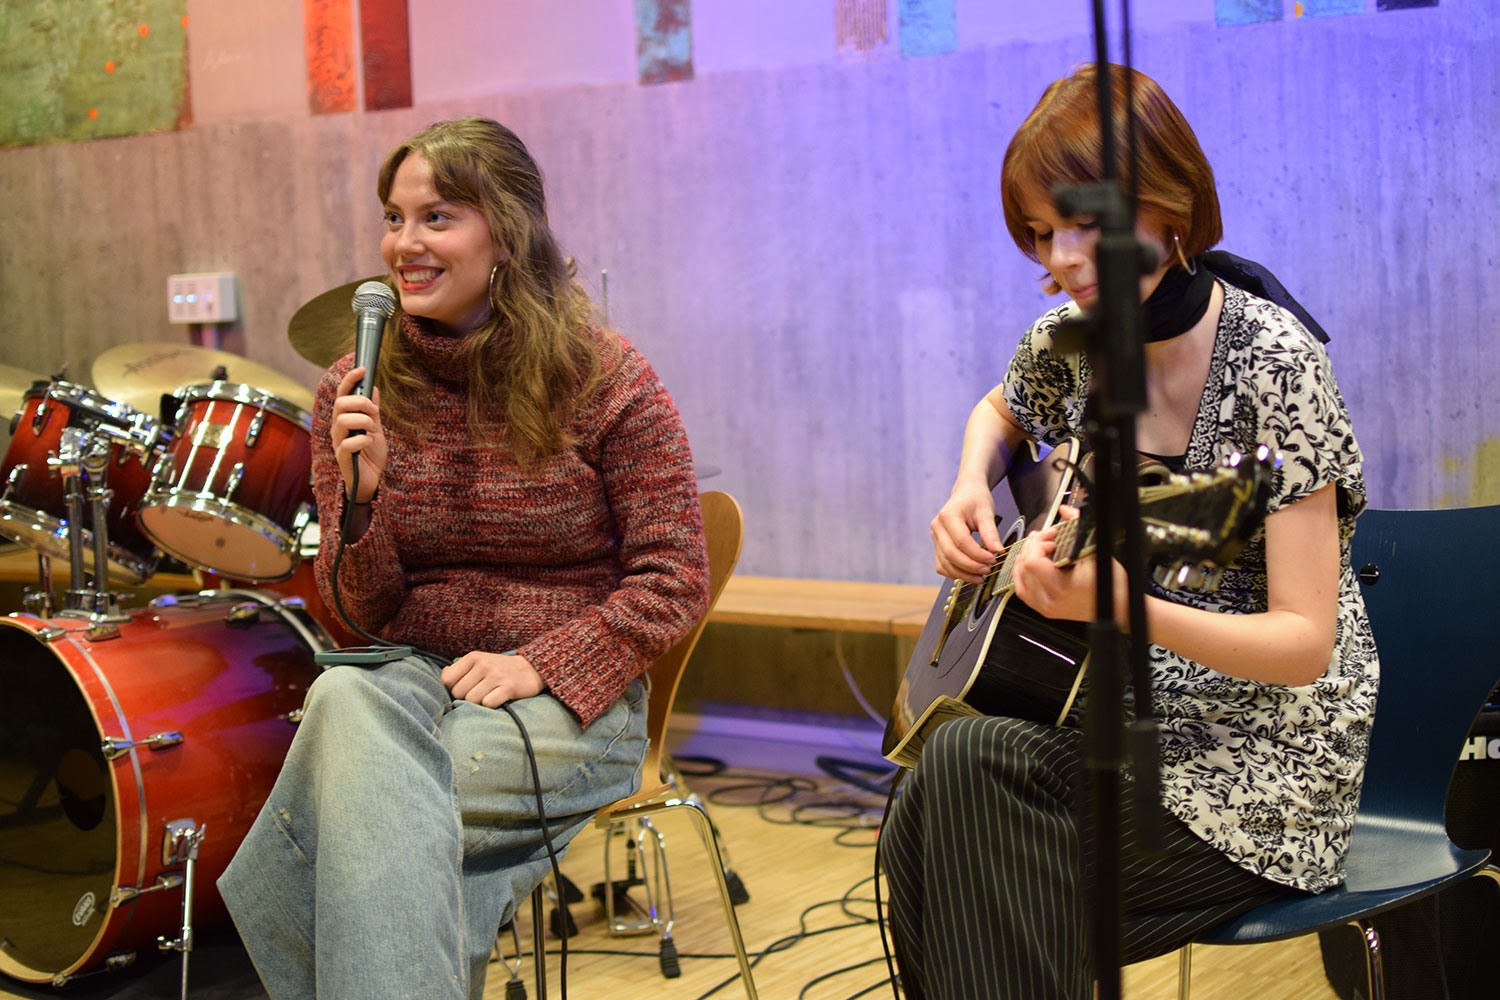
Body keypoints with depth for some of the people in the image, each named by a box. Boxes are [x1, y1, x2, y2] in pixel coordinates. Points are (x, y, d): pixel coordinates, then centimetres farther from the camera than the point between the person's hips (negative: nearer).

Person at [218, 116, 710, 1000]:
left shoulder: (608, 382, -5)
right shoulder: (360, 392, 5)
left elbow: (674, 585, -4)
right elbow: (361, 610, 3)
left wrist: (538, 666, -17)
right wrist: (361, 496, -16)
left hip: (570, 696, -3)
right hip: (410, 676, 4)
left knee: (355, 792, -30)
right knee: (345, 699, -33)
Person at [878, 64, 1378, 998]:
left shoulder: (1273, 362, -17)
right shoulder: (1067, 342, 0)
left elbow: (1306, 643, -20)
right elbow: (1001, 413, 26)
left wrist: (1120, 606, -36)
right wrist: (969, 489, 4)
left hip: (1260, 767, -5)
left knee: (960, 768, -24)